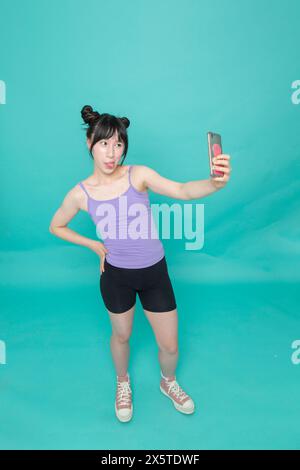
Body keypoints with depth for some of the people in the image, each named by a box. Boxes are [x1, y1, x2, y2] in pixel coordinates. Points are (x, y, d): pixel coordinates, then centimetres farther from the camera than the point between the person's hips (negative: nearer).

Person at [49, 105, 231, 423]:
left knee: (170, 345, 12)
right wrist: (94, 245, 1)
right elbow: (56, 226, 8)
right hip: (116, 276, 0)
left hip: (154, 273, 0)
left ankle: (168, 382, 49)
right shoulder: (81, 193, -10)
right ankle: (123, 382, 57)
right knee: (121, 336, 24)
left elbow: (182, 191, -30)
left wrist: (215, 182, -50)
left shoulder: (138, 174, -13)